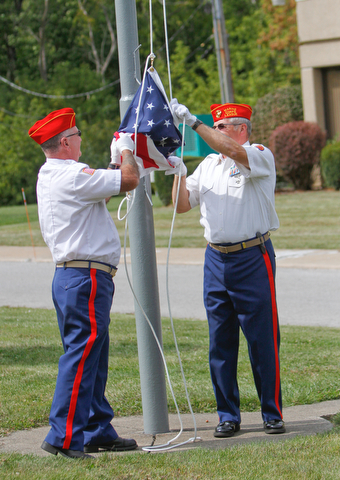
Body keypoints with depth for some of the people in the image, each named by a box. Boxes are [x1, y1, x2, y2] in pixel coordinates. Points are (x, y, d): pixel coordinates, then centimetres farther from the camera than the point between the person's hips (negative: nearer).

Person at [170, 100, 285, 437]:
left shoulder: (261, 156, -4)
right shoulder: (208, 164, 16)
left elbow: (232, 151, -25)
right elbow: (182, 205, 15)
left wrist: (192, 122, -24)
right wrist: (178, 168, 2)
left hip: (253, 259, -6)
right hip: (216, 260, 6)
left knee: (262, 340, -2)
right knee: (220, 342, 6)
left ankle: (272, 413, 7)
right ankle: (228, 415, 13)